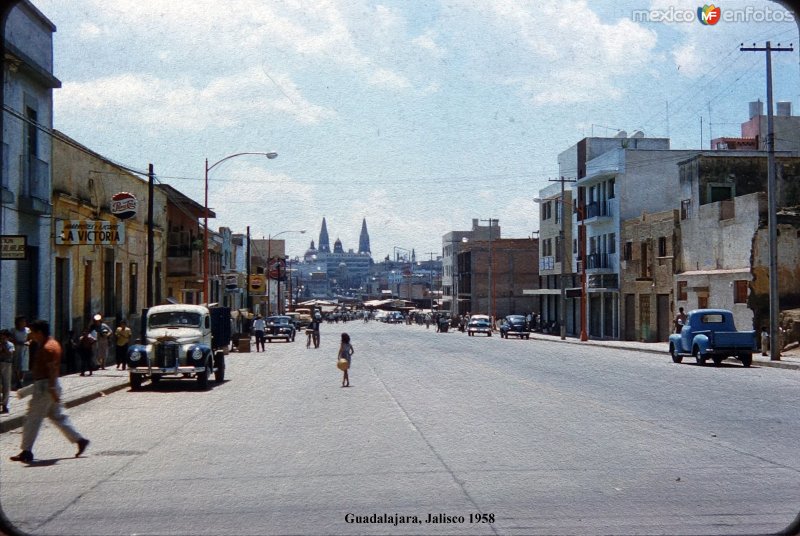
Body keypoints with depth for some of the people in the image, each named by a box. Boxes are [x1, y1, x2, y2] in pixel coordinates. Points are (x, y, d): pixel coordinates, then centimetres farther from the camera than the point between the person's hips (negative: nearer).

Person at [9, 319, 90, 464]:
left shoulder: (47, 348, -17)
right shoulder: (52, 343, 14)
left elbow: (52, 369, -23)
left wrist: (52, 390, -25)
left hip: (45, 386, -10)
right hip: (48, 385, 10)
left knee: (32, 419, -4)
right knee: (58, 416, 14)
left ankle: (26, 452, 1)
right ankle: (80, 440, 14)